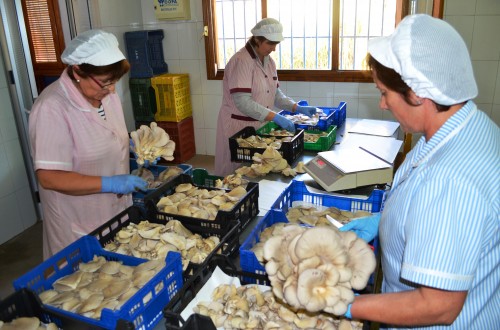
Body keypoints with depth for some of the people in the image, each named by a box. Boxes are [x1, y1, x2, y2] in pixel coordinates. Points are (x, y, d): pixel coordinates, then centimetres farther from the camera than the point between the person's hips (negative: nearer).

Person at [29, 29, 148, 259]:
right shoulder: (52, 108, -24)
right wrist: (110, 184, -28)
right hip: (79, 225, -7)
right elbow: (49, 177, -25)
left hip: (118, 211, 7)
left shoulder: (106, 94, 0)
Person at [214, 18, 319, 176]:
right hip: (239, 126, -7)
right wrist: (276, 117, -29)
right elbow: (243, 102, -26)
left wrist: (298, 108, -1)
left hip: (260, 125, 8)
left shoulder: (268, 61, 7)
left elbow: (275, 93, 13)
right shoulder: (242, 61, -18)